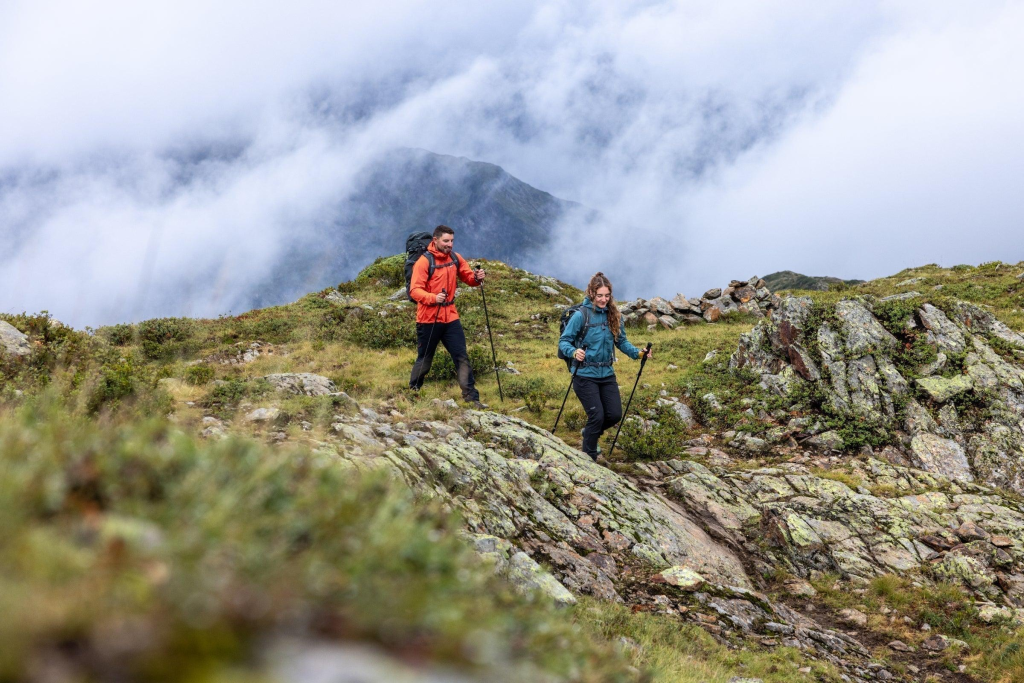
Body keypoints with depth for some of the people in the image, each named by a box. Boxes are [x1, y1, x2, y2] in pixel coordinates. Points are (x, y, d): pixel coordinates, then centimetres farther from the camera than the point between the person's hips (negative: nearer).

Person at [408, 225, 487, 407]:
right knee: (424, 360, 7)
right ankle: (412, 392, 28)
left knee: (462, 356, -1)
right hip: (428, 319, -5)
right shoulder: (424, 261, -12)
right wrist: (433, 297, -35)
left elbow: (468, 277, 14)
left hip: (450, 317, 5)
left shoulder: (455, 258, 6)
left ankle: (471, 397, 1)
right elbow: (414, 290, -17)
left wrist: (477, 278, -11)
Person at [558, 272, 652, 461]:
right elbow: (563, 341, -10)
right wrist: (574, 352, -31)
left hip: (607, 374, 5)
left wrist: (637, 353, -8)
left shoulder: (613, 315, 3)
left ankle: (590, 433, 35)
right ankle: (589, 458, 11)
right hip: (585, 375, -5)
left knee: (615, 414, 4)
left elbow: (622, 341, 9)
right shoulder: (581, 315, -13)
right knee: (597, 416, -9)